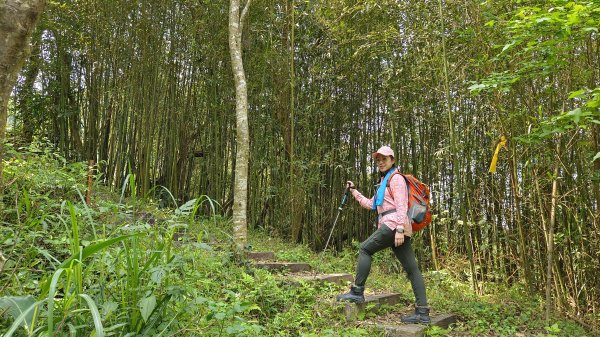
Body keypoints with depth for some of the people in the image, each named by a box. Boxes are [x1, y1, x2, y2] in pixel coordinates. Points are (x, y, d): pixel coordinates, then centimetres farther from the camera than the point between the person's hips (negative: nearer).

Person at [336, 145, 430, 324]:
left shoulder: (396, 178, -1)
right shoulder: (384, 181, 28)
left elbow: (401, 206, -13)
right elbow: (371, 204, 31)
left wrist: (399, 229, -21)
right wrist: (354, 191, 30)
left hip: (393, 224, -9)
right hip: (395, 228, 9)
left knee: (365, 249, -3)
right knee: (411, 268, 3)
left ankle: (357, 292, -2)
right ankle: (422, 312, 3)